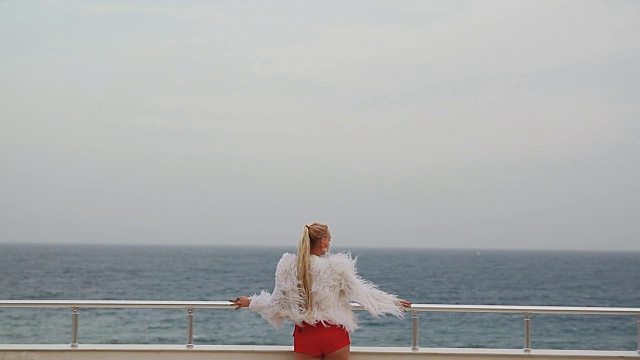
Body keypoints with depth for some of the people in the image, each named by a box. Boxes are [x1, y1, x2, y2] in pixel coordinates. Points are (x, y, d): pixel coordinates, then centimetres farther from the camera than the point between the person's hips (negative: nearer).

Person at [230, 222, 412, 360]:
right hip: (334, 334, -1)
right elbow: (361, 293, -3)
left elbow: (278, 301, 3)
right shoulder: (338, 266, -10)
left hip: (305, 335, 1)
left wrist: (250, 302, 21)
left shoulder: (289, 266, -4)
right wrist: (394, 302, 10)